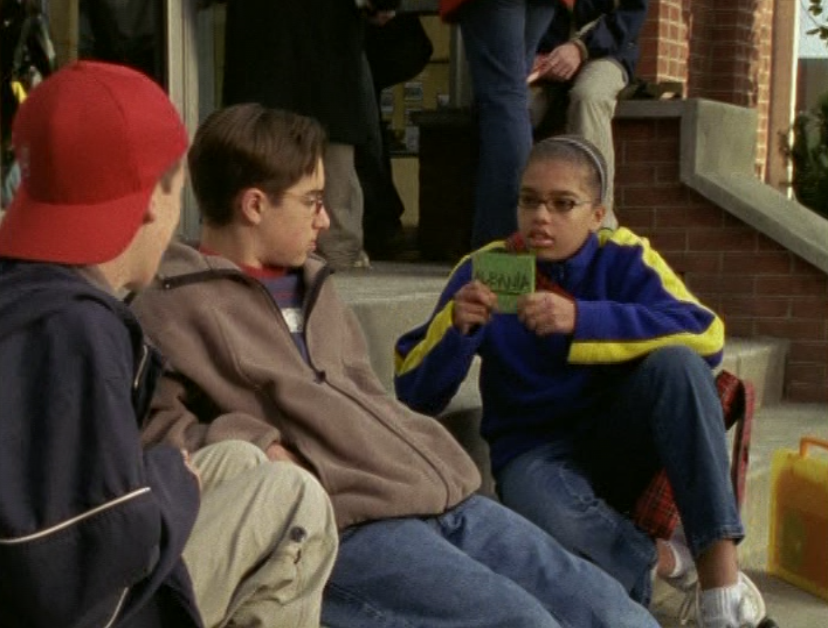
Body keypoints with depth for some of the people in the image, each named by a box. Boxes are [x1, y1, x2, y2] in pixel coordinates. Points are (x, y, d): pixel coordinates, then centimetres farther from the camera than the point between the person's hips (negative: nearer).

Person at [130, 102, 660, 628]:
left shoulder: (311, 285, 27)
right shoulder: (172, 308, 2)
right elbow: (148, 426, -9)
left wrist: (435, 464, 16)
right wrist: (250, 445, -19)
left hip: (442, 496, 8)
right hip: (341, 523, -8)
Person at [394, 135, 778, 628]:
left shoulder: (622, 257, -5)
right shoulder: (485, 270, -6)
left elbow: (706, 335, -23)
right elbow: (414, 394, -8)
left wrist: (581, 319, -33)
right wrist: (457, 329, -29)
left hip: (618, 440, 2)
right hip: (536, 451, -2)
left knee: (676, 362, -28)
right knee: (549, 513, -38)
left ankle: (721, 573, -26)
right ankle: (655, 564, -8)